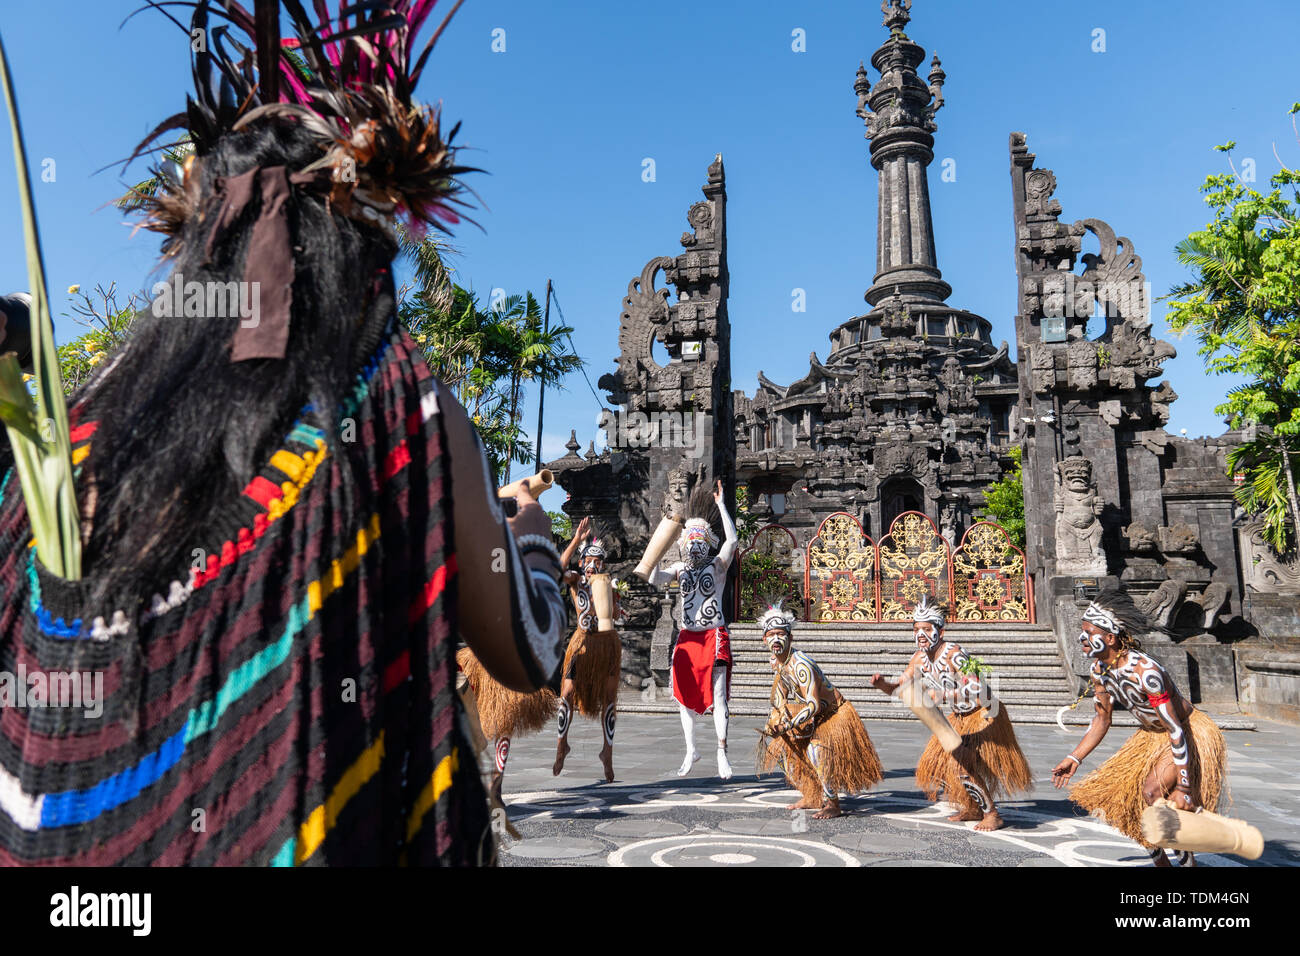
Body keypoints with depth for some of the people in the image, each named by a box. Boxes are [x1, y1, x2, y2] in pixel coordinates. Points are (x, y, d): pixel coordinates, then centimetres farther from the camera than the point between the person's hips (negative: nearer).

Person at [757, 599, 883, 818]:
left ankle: (832, 804, -15)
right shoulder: (775, 661, -4)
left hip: (834, 714, -10)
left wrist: (788, 725, -36)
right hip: (810, 718, 10)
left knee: (816, 749, -33)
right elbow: (782, 688, 13)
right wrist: (775, 719, 3)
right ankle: (811, 797, 25)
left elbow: (814, 705, -34)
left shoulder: (801, 664, -32)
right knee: (780, 745, 13)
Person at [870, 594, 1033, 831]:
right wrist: (883, 684, -22)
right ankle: (973, 809, 26)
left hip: (985, 714, -8)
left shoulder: (954, 654, -30)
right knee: (934, 764, 9)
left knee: (962, 764, -20)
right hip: (959, 717, 9)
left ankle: (992, 814, 0)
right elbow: (900, 688, -1)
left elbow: (975, 692, -38)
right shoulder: (920, 658, -7)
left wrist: (942, 696, -45)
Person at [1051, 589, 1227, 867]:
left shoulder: (1145, 671, -35)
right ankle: (1162, 863, 23)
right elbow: (1102, 719, 3)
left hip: (1190, 734, -8)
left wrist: (1183, 787, -28)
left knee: (1152, 791, -25)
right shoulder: (1098, 669, -10)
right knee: (1118, 794, 3)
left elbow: (1175, 730, -31)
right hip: (1151, 735, 8)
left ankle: (1187, 860, -2)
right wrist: (1075, 758, -2)